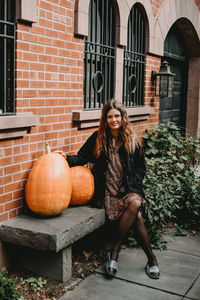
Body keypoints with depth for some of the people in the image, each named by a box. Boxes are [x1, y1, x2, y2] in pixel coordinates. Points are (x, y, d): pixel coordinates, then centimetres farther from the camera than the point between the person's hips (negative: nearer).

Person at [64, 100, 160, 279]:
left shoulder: (132, 141, 10)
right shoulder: (98, 138, 6)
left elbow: (141, 169, 14)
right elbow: (82, 158, 4)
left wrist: (129, 186, -1)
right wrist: (66, 158, -17)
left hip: (129, 189, 2)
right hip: (106, 192, -2)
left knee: (135, 203, -33)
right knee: (136, 216, -27)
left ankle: (115, 251, -19)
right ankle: (151, 258, -11)